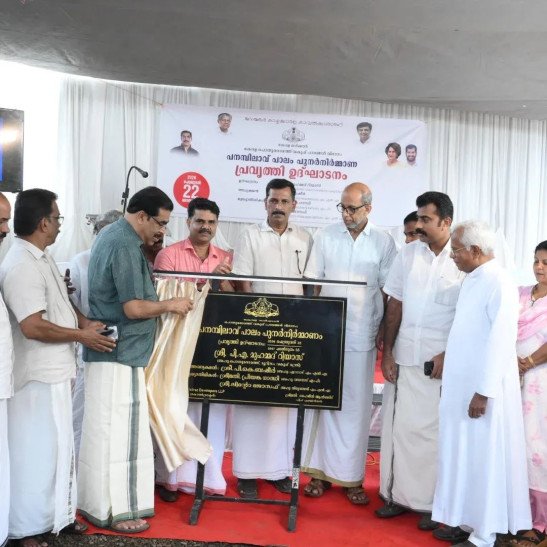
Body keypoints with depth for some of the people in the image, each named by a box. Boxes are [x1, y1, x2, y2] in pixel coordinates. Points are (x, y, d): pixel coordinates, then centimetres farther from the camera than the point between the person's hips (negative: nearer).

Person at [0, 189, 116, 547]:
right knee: (38, 450, 2)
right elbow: (32, 326, -28)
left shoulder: (42, 257, 10)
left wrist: (85, 322, 1)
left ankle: (57, 513, 34)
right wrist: (81, 336, -16)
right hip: (39, 375, -10)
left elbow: (60, 301, 20)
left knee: (58, 445, 19)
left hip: (55, 371, 10)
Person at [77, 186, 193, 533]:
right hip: (120, 353, -10)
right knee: (119, 432, -1)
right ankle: (117, 510, 10)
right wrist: (170, 305, -9)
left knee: (103, 429, 17)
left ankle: (97, 501, 29)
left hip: (107, 351, 10)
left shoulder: (112, 235, 14)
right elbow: (133, 308, -22)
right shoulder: (125, 245, -19)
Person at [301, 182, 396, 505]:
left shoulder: (384, 242, 1)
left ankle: (352, 477, 17)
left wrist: (384, 332, 0)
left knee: (357, 405, 5)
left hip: (362, 336, -1)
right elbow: (312, 283, 5)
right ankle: (320, 471, 17)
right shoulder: (326, 237, 3)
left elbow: (388, 292, 4)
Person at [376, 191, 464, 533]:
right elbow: (394, 306, 7)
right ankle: (399, 494, 25)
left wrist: (449, 355, -11)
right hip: (404, 357, 4)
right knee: (400, 426, 10)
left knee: (434, 430, 6)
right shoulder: (408, 254, 5)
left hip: (442, 361, -3)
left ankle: (432, 503, 22)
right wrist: (387, 352, 2)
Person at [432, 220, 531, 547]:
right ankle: (467, 519, 30)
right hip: (461, 384, 8)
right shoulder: (472, 280, 9)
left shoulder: (499, 284, -17)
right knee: (463, 455, 16)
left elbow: (500, 341, -20)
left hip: (483, 389, -8)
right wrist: (447, 362, 14)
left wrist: (483, 392, -20)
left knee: (484, 458, 4)